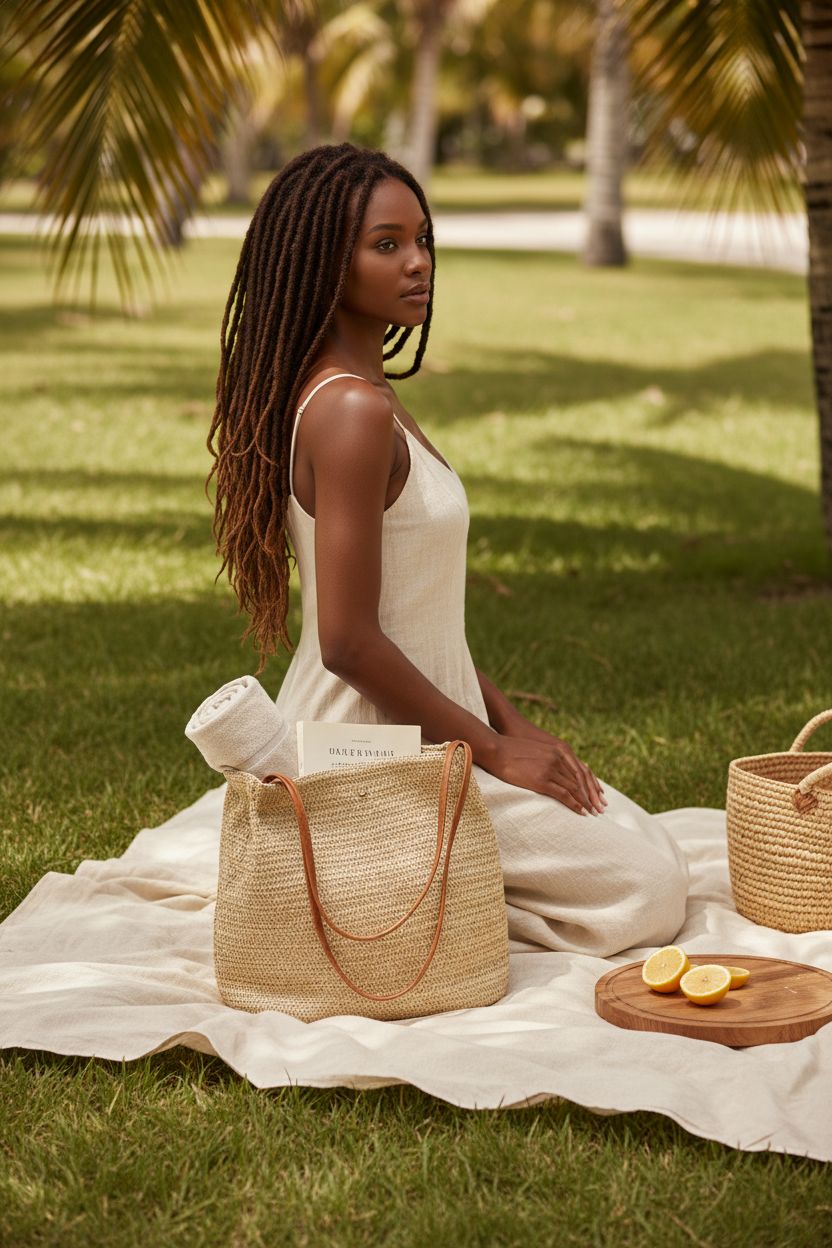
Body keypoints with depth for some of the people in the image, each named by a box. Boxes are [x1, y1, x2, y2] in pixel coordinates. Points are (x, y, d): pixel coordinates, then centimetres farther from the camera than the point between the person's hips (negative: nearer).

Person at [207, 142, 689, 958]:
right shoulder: (353, 411, -21)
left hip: (415, 726, 10)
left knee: (648, 849, 17)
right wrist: (492, 747, -14)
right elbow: (349, 641, -24)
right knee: (648, 889, -5)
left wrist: (511, 722, 7)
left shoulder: (359, 394, 10)